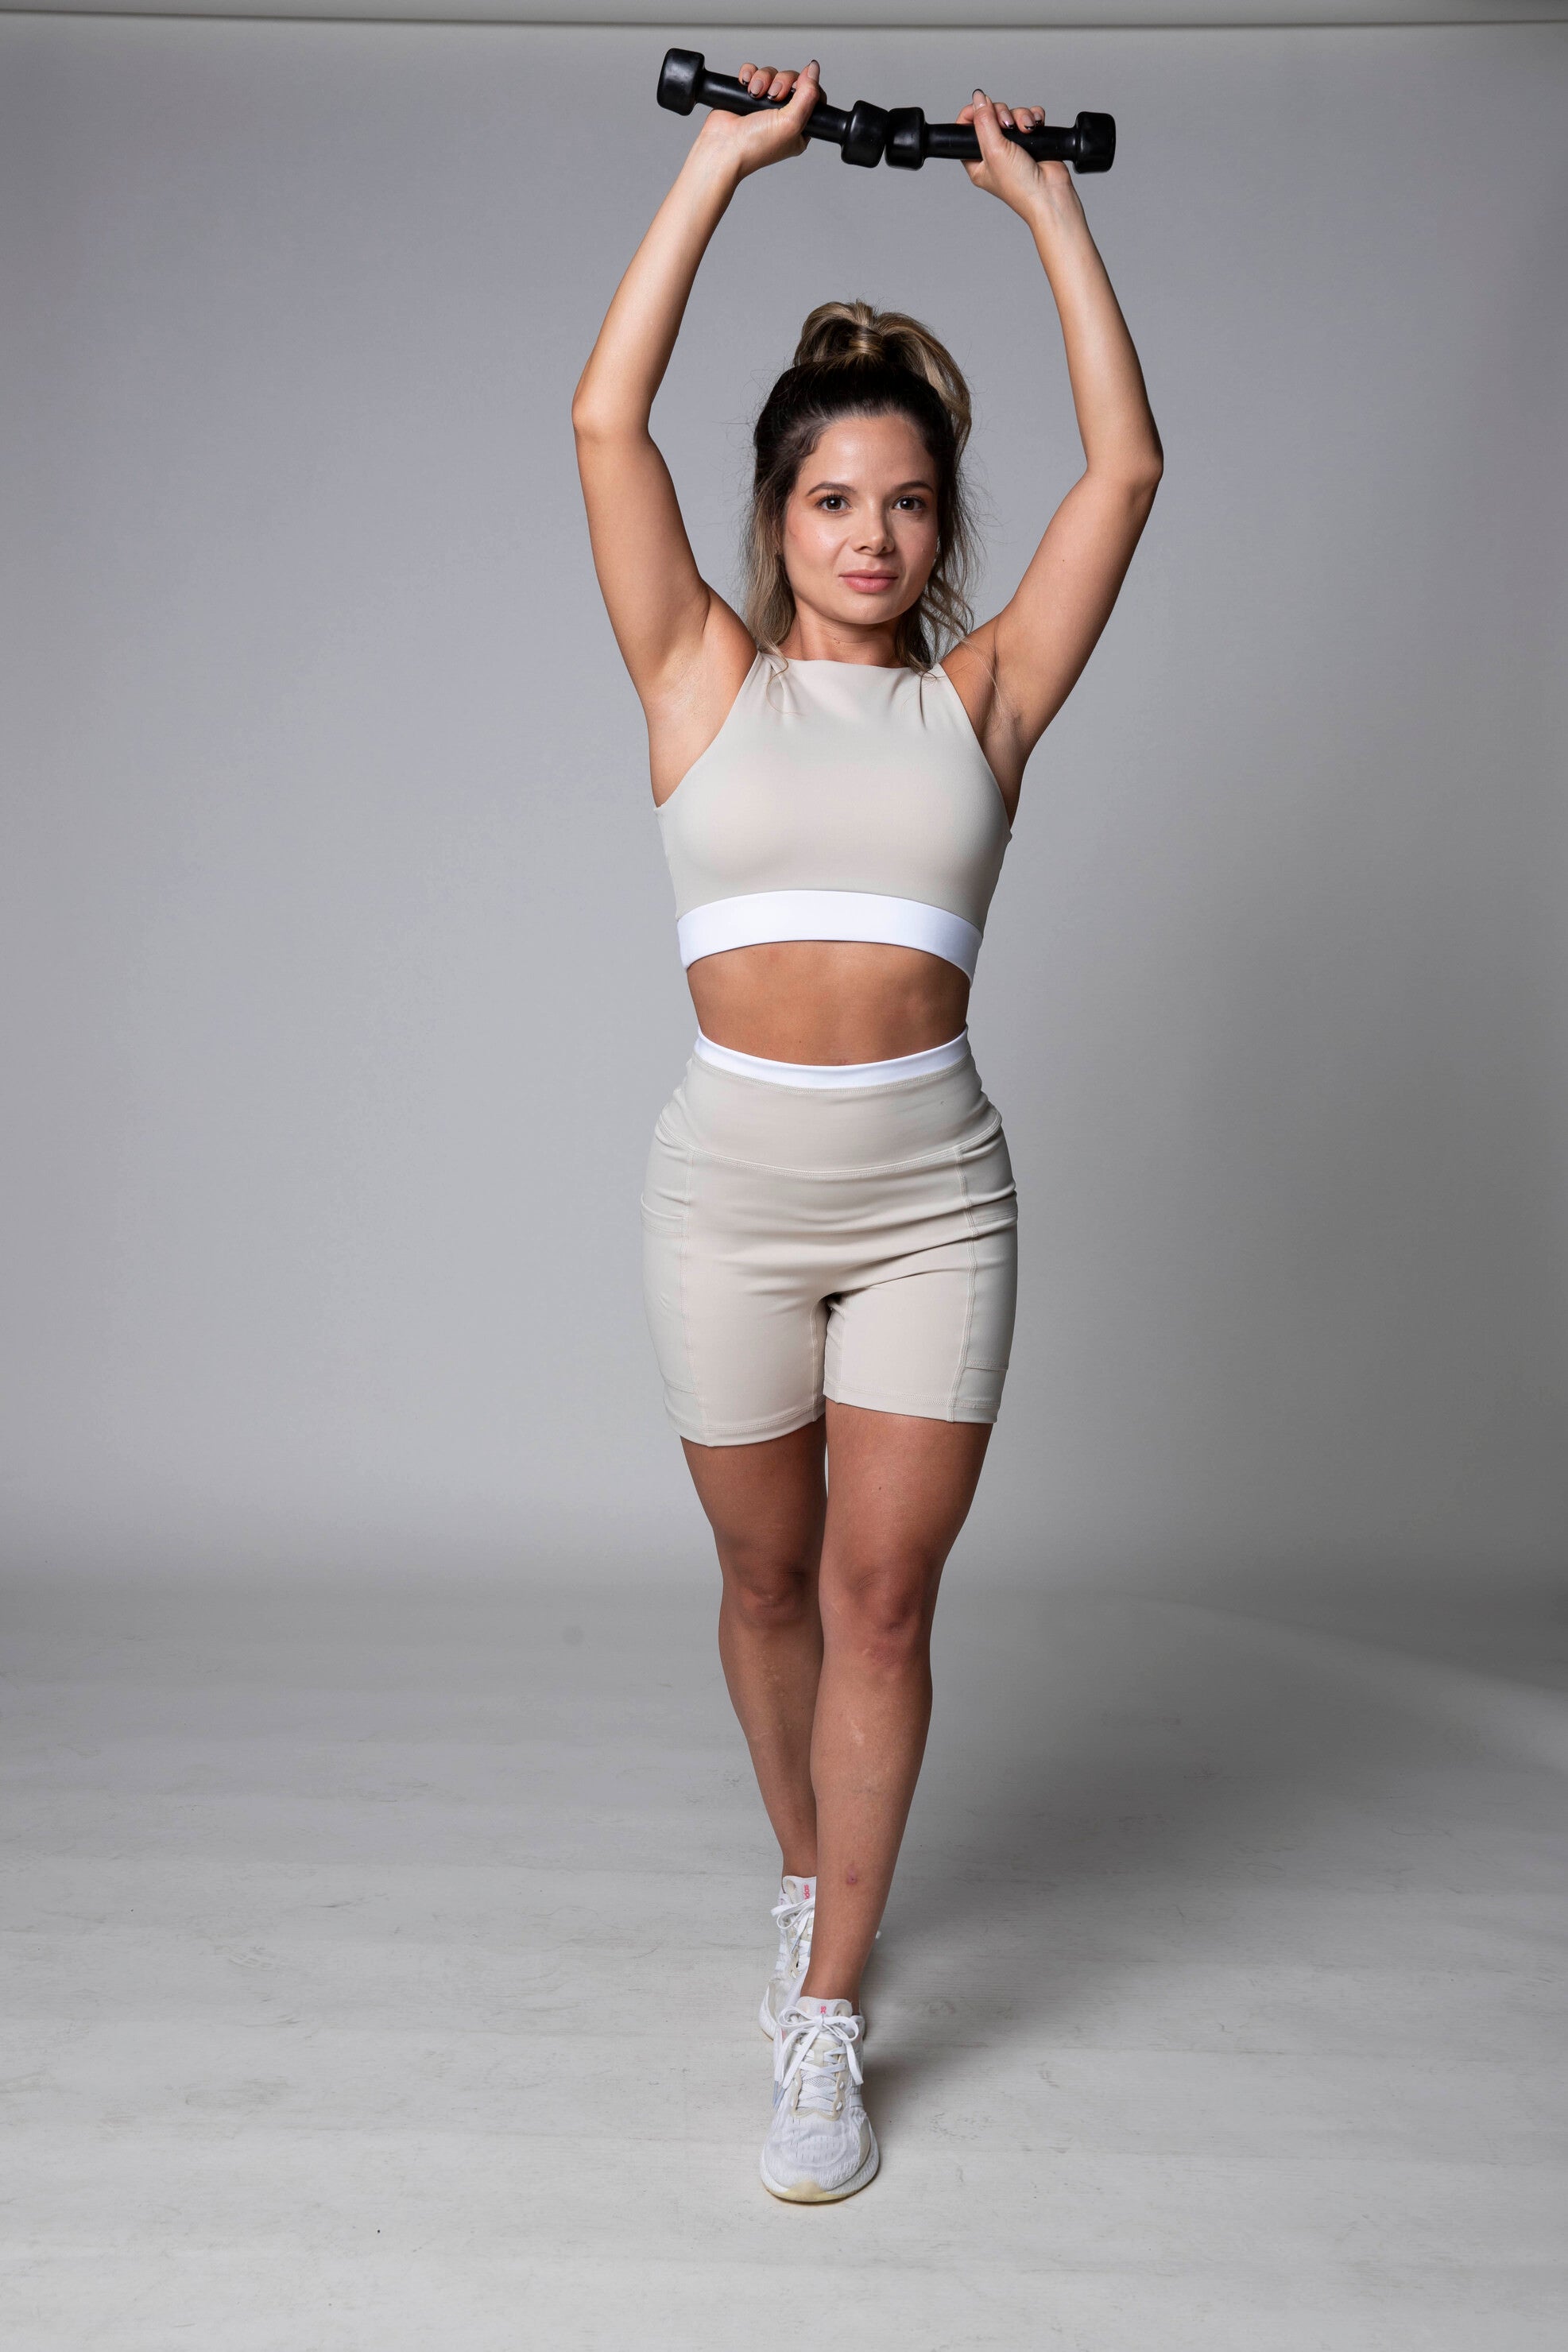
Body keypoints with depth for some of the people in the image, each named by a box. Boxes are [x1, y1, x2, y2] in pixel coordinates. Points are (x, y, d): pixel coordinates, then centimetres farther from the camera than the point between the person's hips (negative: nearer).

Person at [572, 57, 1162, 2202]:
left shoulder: (982, 693, 8)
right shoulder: (706, 678, 6)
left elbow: (1127, 461, 4)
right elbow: (607, 423, -1)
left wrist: (1045, 198, 9)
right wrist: (723, 161, 2)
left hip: (936, 1182, 0)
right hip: (732, 1176, 0)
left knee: (883, 1596, 1)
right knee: (769, 1578, 14)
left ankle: (827, 2020, 14)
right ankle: (814, 1873, 40)